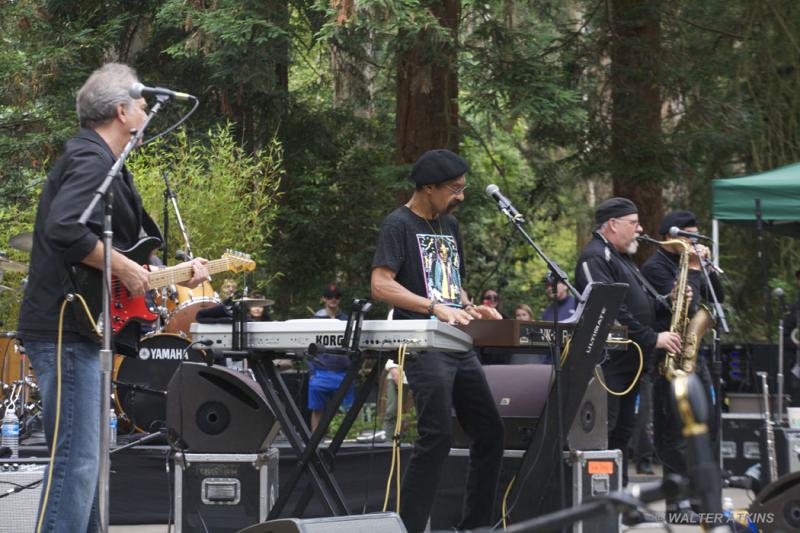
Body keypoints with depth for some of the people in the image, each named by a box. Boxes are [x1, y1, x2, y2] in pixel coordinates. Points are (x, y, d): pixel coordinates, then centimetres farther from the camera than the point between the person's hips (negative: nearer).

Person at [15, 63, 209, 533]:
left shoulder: (100, 161, 20)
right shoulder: (92, 160, -14)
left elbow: (129, 241, 30)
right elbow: (64, 230, -30)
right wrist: (125, 269, -20)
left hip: (76, 329, 11)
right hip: (65, 332, -11)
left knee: (81, 455, 16)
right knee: (76, 459, -13)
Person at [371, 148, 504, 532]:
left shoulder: (450, 225, 19)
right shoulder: (399, 224, -6)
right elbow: (380, 285, -16)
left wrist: (469, 309, 8)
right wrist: (436, 308, -24)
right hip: (423, 346, -8)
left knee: (490, 433, 8)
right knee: (436, 437, -16)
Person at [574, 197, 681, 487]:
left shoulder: (622, 259, 22)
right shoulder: (595, 257, -11)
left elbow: (643, 303, 27)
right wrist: (652, 338, -20)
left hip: (629, 362, 10)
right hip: (607, 362, -10)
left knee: (622, 433, 11)